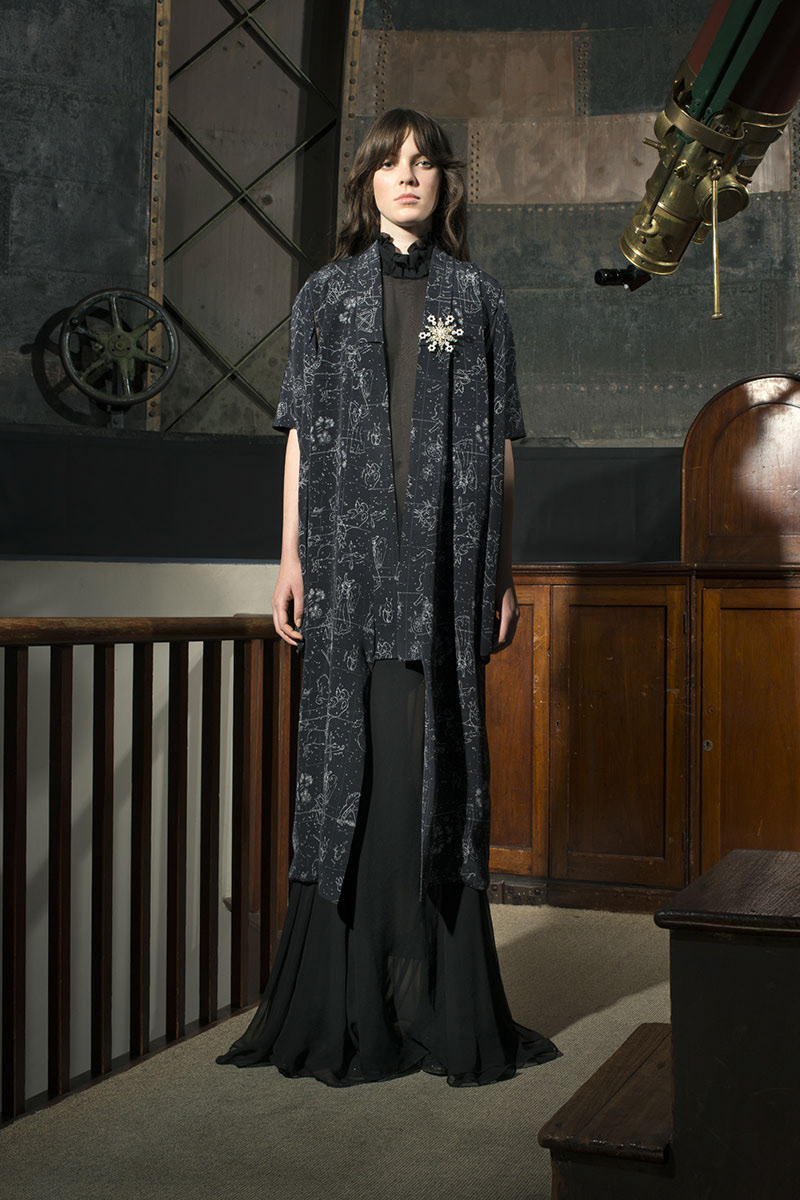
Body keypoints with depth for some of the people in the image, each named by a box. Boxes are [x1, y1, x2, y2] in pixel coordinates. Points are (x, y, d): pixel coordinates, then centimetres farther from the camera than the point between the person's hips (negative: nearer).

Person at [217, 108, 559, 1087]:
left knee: (440, 755, -3)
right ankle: (347, 1005, 4)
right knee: (350, 749, -2)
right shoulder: (326, 293, 13)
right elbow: (302, 430, 8)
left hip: (446, 557, 0)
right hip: (351, 546, 0)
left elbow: (499, 445, 10)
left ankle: (448, 1003, 4)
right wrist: (291, 555, -1)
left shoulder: (477, 298, 13)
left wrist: (502, 572, 4)